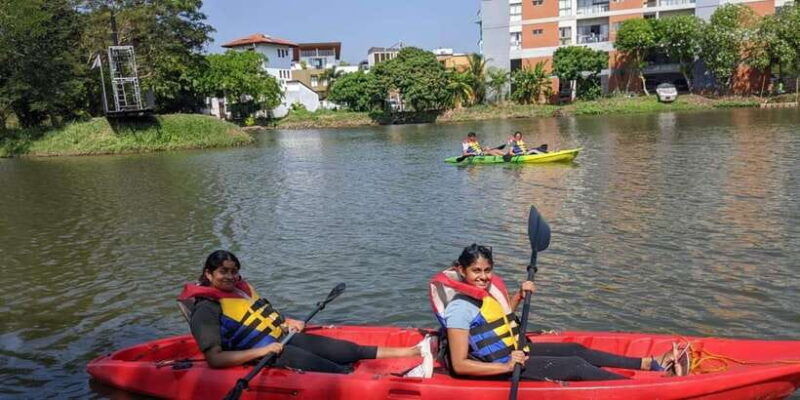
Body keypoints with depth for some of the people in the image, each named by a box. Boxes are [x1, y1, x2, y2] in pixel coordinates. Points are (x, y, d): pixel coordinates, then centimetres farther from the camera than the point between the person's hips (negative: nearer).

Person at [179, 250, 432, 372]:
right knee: (336, 371, -17)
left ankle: (415, 351, 3)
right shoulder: (206, 310, -14)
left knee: (352, 350, 2)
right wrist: (261, 351, -26)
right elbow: (215, 359, -22)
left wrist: (287, 322, 7)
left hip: (284, 337, 8)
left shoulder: (241, 288, 11)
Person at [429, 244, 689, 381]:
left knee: (578, 350, 6)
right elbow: (459, 365, -26)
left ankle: (653, 364, 13)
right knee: (577, 366, -11)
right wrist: (507, 367, -31)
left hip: (514, 351, 9)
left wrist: (519, 296, 6)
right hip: (497, 367, -9)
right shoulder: (460, 307, -25)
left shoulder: (486, 289, 2)